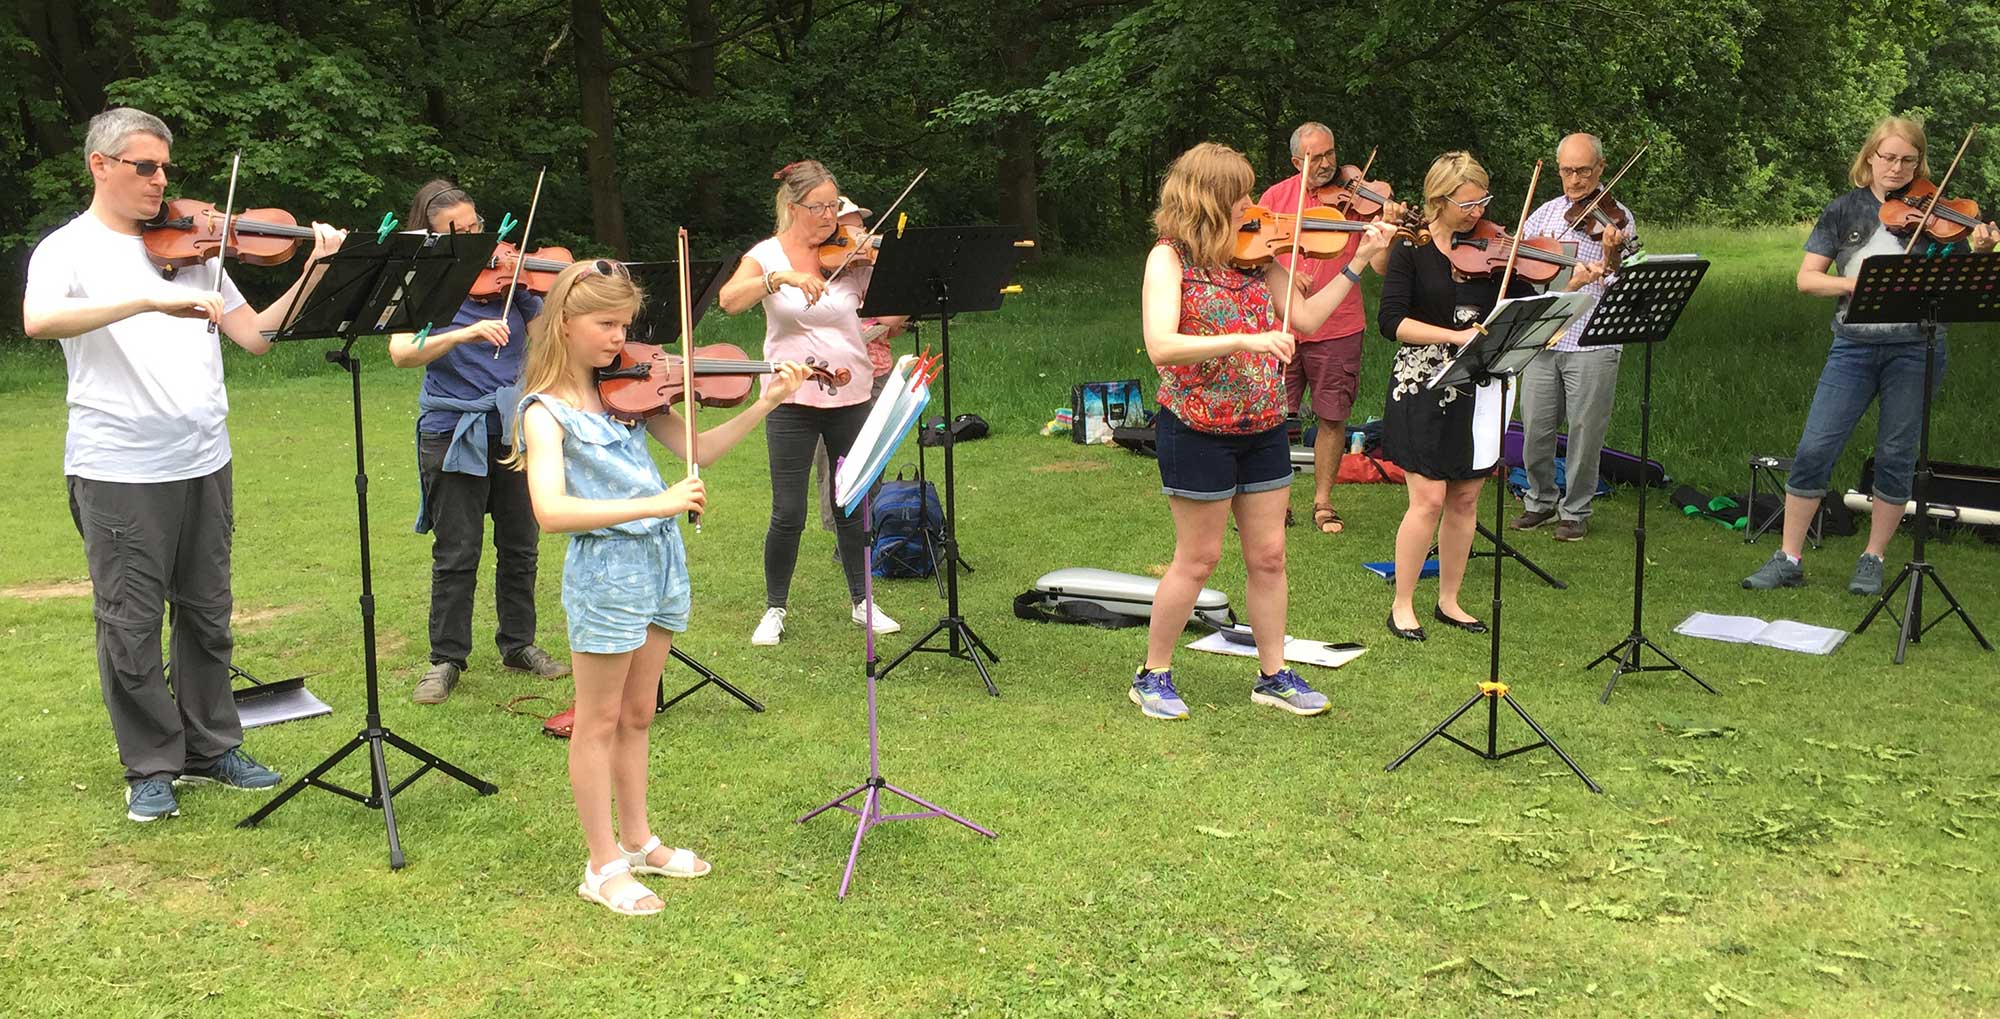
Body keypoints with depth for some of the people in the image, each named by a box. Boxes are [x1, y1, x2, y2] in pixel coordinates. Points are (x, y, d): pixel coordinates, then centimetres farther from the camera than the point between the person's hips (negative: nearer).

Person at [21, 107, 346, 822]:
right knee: (132, 625, 4)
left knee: (207, 614, 14)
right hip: (119, 469, -5)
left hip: (204, 462, 5)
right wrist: (151, 299, -32)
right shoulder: (69, 248, -2)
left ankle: (211, 748, 27)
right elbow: (37, 320, -24)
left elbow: (255, 335, 10)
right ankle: (151, 768, 18)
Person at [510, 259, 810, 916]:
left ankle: (637, 841, 34)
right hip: (605, 570, -6)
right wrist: (654, 504, -35)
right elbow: (550, 510, -28)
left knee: (638, 714, 19)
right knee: (599, 721, 7)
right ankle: (603, 868, 19)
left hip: (660, 559, 6)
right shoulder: (547, 410, -14)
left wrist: (764, 405, -8)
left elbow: (698, 449, 5)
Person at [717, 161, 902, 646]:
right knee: (788, 514, -1)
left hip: (851, 396, 2)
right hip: (793, 400, -2)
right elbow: (729, 300, -20)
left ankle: (862, 602, 27)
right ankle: (775, 608, 18)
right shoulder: (768, 254, -2)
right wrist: (783, 277, -32)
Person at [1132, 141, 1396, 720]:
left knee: (1268, 555, 10)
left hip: (1263, 428, 6)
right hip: (1197, 429, -6)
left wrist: (1360, 260, 1)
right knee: (1198, 558, 4)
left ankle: (1273, 676, 24)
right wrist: (1243, 341, -33)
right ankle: (1153, 675, 20)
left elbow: (1307, 318, 5)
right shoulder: (1170, 258, -12)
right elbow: (1161, 346, -25)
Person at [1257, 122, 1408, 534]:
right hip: (1282, 327, 1)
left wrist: (1388, 229, -27)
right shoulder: (1276, 196, 3)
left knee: (1332, 418, 5)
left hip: (1338, 328, -1)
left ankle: (1323, 501, 19)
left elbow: (1380, 266, -9)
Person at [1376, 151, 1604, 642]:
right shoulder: (1412, 248, -7)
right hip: (1423, 388, -4)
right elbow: (1390, 320, -17)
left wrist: (1574, 285, -16)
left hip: (1479, 389, 4)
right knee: (1429, 499, -6)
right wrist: (1455, 335, -25)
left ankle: (1449, 602, 23)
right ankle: (1401, 605, 9)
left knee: (1465, 499, 9)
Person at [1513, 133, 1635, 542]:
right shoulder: (1545, 213, 12)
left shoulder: (1616, 218, -1)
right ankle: (1540, 500, 25)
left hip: (1592, 343, -3)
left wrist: (1611, 252, -29)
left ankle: (1576, 511, 16)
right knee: (1535, 428, 6)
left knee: (1586, 431, 2)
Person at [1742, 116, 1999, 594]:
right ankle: (1789, 559, 5)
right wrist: (1857, 283, -17)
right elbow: (1806, 278, -1)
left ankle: (1873, 559, 19)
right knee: (1814, 449, -5)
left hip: (1915, 348, 0)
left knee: (1895, 455, 6)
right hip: (1854, 344, 0)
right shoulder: (1843, 211, 5)